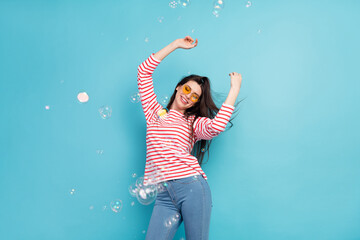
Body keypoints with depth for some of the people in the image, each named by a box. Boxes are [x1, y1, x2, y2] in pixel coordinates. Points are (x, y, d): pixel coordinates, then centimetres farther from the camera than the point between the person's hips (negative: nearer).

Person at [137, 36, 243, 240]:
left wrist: (235, 89, -3)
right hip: (164, 194, 2)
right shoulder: (154, 113, 19)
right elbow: (144, 71, 16)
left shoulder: (194, 122, 13)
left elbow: (217, 126, -11)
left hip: (191, 186, -1)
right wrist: (175, 45, 17)